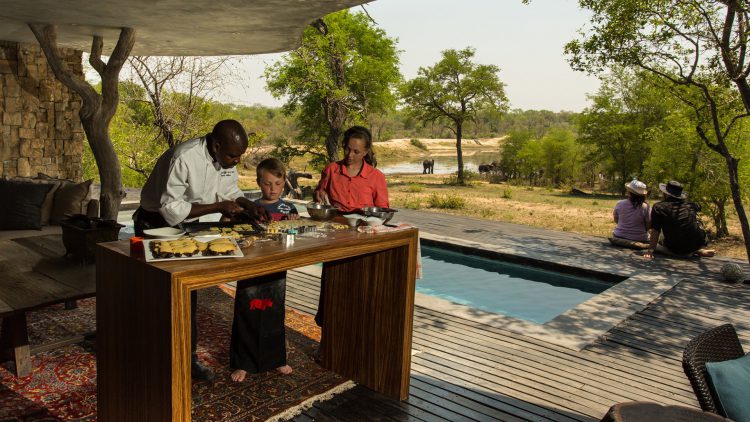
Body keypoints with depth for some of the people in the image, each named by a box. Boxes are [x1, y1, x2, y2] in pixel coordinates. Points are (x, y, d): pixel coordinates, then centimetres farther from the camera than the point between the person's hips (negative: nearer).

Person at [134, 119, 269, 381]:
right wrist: (218, 207, -29)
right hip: (155, 225, -7)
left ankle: (188, 357, 23)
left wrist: (249, 206, -15)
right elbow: (171, 210, -30)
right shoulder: (184, 159, -33)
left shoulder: (226, 158, -9)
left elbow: (230, 192, 5)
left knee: (187, 293, 12)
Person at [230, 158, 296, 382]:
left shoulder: (289, 209, 3)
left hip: (276, 271, 2)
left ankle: (276, 359, 31)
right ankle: (243, 363, 18)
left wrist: (295, 223, -14)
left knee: (274, 315, 14)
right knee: (247, 315, 3)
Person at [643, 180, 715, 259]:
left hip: (675, 250, -5)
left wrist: (650, 250, -7)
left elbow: (655, 231, -10)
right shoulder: (690, 206, 5)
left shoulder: (658, 207, -5)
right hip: (696, 246, 5)